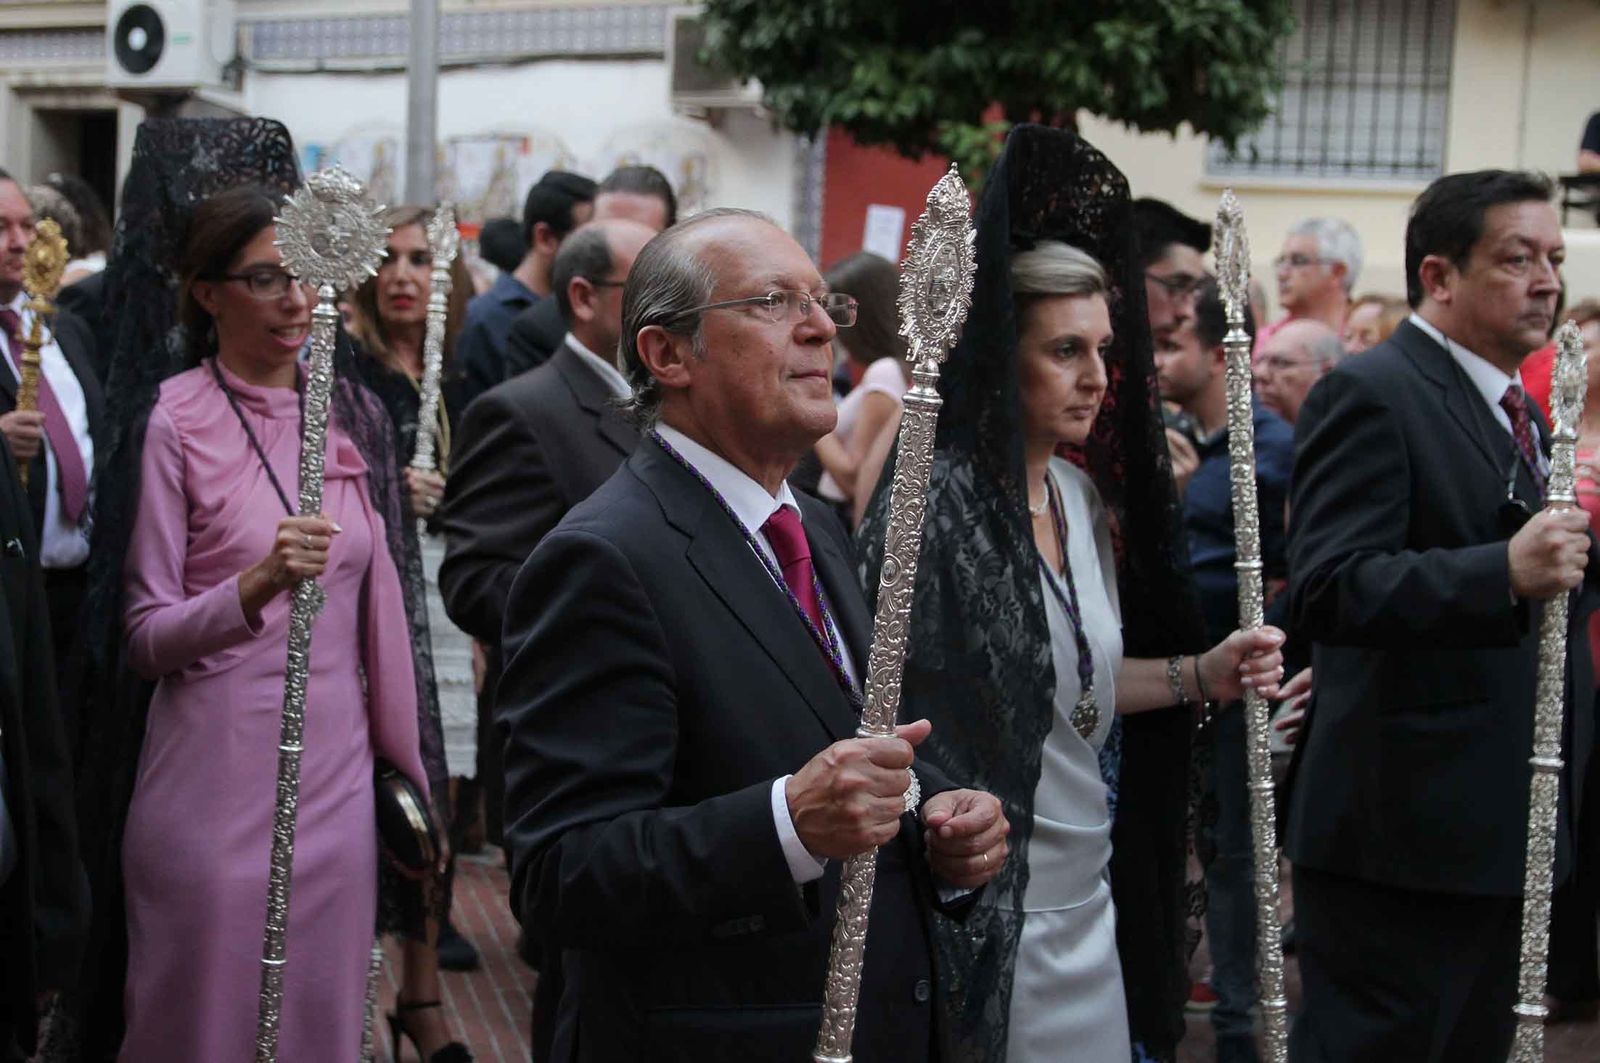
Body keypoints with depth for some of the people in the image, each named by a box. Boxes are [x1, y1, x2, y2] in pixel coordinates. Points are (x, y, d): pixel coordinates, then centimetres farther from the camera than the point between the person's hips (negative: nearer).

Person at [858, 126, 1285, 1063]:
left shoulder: (1084, 495, 7)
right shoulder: (935, 502, -17)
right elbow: (894, 704, -18)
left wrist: (1203, 675, 7)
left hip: (1087, 905, 8)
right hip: (983, 912, -8)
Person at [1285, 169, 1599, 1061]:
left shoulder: (1520, 412, 17)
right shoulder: (1371, 395, -12)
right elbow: (1329, 590, -24)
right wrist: (1506, 572, -33)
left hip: (1508, 823, 9)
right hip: (1406, 829, -9)